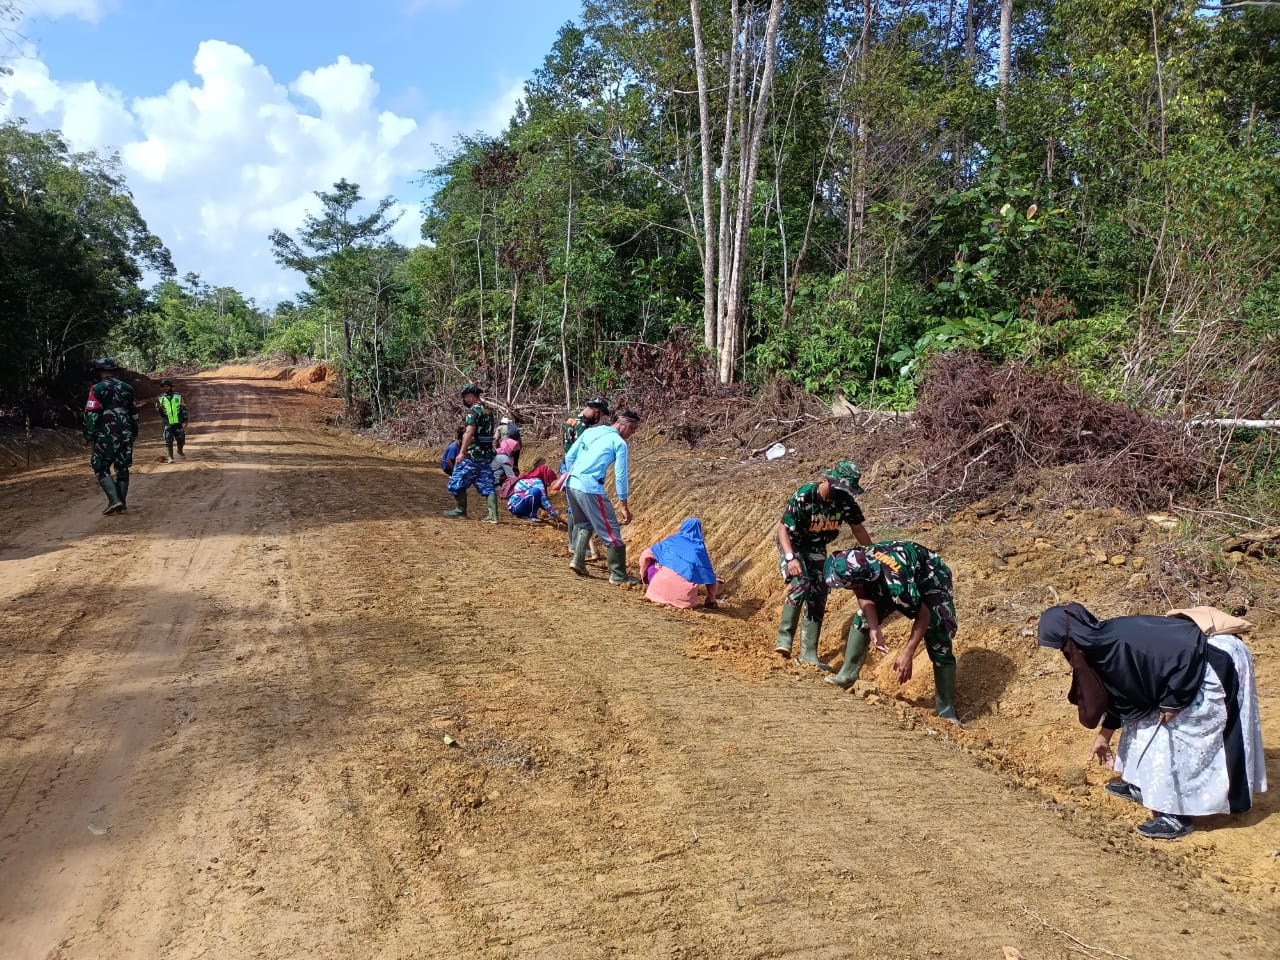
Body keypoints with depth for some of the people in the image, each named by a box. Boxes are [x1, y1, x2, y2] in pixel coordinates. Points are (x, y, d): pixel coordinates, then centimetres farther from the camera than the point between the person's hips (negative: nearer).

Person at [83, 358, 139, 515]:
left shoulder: (97, 389, -7)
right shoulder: (127, 388, 10)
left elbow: (91, 414, -12)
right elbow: (134, 413, 16)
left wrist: (88, 435, -5)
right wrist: (134, 433, 25)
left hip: (106, 436, -5)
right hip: (126, 435, 5)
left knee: (101, 468, 5)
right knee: (122, 468, 11)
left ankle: (114, 500, -9)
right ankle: (122, 504, 12)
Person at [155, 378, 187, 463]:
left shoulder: (178, 396, 3)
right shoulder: (160, 398, 4)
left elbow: (184, 409, 4)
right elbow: (157, 410, 11)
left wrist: (185, 421, -4)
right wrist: (160, 409, -14)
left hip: (178, 423, 0)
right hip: (168, 424, 0)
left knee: (181, 440, 4)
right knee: (168, 441, -7)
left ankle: (180, 451, 32)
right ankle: (170, 457, -2)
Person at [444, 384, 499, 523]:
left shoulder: (474, 410, -14)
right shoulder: (489, 410, 13)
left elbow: (470, 433, -22)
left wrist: (462, 452, -22)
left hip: (472, 454, -8)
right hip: (487, 453, 8)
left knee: (458, 482, 8)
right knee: (487, 485, 4)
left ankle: (460, 510, 18)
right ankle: (493, 515, -3)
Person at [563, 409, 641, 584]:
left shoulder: (590, 431, 16)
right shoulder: (619, 443, -1)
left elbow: (569, 456, 16)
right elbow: (620, 476, -4)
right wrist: (624, 506, 0)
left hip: (570, 484, 7)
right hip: (590, 488, -7)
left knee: (583, 524, 27)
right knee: (611, 530, 1)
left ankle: (578, 561, 15)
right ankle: (618, 575, 4)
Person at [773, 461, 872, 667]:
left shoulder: (846, 500, -15)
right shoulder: (803, 496, -30)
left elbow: (858, 528, 2)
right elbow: (783, 528, -30)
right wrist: (791, 558, -43)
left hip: (817, 549, 6)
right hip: (793, 545, -5)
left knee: (818, 598, 2)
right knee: (800, 585, -30)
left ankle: (808, 654, 9)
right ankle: (784, 639, -22)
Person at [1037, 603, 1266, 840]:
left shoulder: (1120, 644, -32)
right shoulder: (1101, 642, -1)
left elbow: (1187, 653, -34)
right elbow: (1117, 692, 14)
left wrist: (1172, 702, -23)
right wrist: (1105, 734, 24)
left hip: (1215, 667, -10)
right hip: (1196, 667, 10)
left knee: (1175, 733, -8)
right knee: (1146, 718, 15)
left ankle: (1178, 816, 2)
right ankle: (1141, 785, 30)